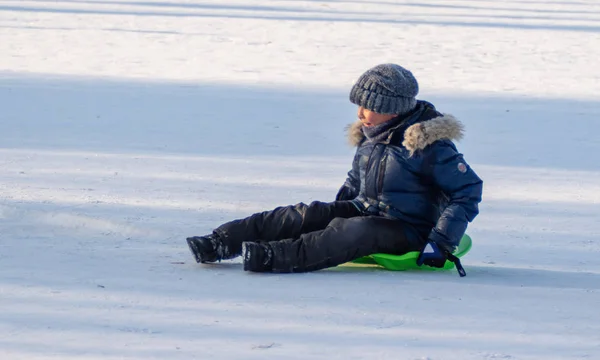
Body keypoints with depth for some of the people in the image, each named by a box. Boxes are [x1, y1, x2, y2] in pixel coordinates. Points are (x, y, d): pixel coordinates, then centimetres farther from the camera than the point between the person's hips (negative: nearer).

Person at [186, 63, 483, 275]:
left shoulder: (428, 145, -16)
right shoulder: (370, 137, 9)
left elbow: (469, 191, -16)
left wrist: (442, 242, -21)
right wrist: (336, 210, 12)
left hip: (407, 231, -7)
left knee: (355, 232, -36)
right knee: (308, 215, -16)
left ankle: (276, 257, -55)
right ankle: (221, 242, -27)